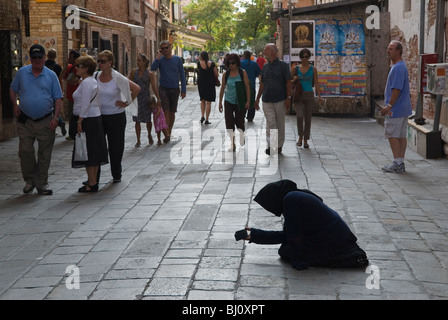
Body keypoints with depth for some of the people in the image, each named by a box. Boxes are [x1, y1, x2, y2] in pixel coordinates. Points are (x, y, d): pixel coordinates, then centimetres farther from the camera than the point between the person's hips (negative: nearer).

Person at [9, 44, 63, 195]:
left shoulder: (51, 75, 2)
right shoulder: (22, 72, 6)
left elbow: (58, 98, 1)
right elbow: (13, 90, 17)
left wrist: (56, 117, -8)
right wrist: (15, 105, 0)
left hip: (46, 121, -1)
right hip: (25, 120, 1)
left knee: (44, 154, 3)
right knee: (25, 151, 0)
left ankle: (42, 184, 13)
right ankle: (29, 180, 18)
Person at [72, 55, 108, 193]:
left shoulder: (86, 82, -15)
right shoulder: (92, 81, 16)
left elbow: (85, 104, -21)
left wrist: (80, 122, -21)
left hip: (88, 120, -10)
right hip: (95, 118, 10)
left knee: (88, 152, -5)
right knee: (94, 152, 12)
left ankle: (92, 184, -2)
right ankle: (94, 181, 18)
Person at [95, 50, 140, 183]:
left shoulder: (117, 77, -10)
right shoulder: (95, 76, 1)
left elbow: (136, 89, -8)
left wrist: (126, 103, -6)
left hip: (116, 116, -3)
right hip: (99, 116, 3)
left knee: (116, 147, 7)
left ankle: (116, 175, 24)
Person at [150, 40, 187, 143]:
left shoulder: (177, 59, 2)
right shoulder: (160, 59, 1)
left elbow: (182, 75, 5)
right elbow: (153, 68, -18)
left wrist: (183, 90, 1)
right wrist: (158, 57, -20)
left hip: (175, 89, 1)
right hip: (163, 88, -1)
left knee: (172, 112, 9)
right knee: (165, 111, -11)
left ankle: (169, 133, 21)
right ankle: (167, 134, -9)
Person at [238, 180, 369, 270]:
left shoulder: (290, 199, -17)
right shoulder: (297, 196, 13)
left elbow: (294, 234, -17)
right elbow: (286, 235, 17)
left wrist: (298, 262, -8)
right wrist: (255, 235, 20)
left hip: (332, 244, -10)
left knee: (285, 251, -1)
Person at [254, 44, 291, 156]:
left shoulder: (283, 65, -2)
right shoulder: (265, 66, 11)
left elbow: (288, 83, -4)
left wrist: (288, 98, -11)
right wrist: (257, 99, 16)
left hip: (280, 100, -3)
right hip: (267, 100, 3)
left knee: (280, 124, 7)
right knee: (270, 124, -6)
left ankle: (279, 146, 17)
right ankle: (271, 146, -10)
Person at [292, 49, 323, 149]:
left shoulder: (313, 69, 4)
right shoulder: (296, 68, 5)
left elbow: (316, 83, 1)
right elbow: (291, 82, 15)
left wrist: (319, 96, -10)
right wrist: (294, 79, -8)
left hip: (309, 95, 1)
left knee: (308, 118, 4)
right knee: (300, 116, -19)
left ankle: (305, 140, 15)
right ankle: (300, 137, 1)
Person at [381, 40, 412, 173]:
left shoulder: (398, 68, -17)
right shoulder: (401, 66, 17)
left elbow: (397, 89, -23)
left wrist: (389, 106, -21)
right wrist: (390, 106, 22)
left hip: (396, 108, -10)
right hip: (403, 108, 10)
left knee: (392, 135, -5)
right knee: (401, 136, 9)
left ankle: (397, 163, -3)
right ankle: (400, 163, 13)